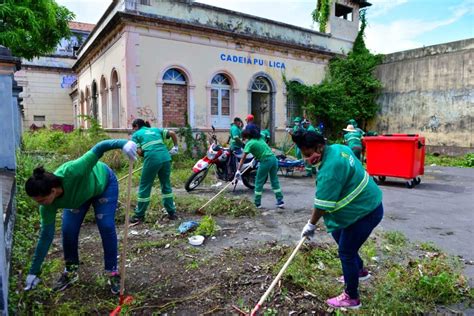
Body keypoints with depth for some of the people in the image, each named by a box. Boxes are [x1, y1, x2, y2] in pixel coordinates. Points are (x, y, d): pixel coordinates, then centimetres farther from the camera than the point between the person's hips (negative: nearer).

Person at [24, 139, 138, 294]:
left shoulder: (71, 173, -45)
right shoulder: (48, 205, -27)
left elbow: (97, 150, -46)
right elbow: (46, 235, -17)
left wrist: (123, 143, -65)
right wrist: (34, 271, -13)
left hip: (104, 183, -4)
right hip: (78, 193, 4)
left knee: (106, 227, -13)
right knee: (68, 230, -9)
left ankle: (112, 272, 2)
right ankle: (70, 271, 15)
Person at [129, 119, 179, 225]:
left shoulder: (136, 135, 14)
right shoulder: (156, 130, 24)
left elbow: (139, 152, 1)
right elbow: (172, 133, 13)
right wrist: (175, 147, 20)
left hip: (152, 160, -4)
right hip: (165, 158, 4)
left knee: (144, 187, 9)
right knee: (166, 185, 17)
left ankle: (139, 216, 18)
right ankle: (172, 213, 22)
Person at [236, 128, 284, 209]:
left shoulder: (250, 143, -5)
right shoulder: (260, 138, 16)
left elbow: (243, 158, -10)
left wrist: (238, 170, -13)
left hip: (266, 161, -7)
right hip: (273, 158, 7)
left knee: (259, 182, 6)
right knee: (275, 181, 14)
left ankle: (257, 203, 10)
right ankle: (280, 201, 16)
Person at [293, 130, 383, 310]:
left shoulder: (329, 169, -30)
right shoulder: (338, 148, 0)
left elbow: (322, 204, -24)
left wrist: (311, 225, -11)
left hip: (365, 212, -10)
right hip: (367, 204, 10)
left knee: (346, 252, 1)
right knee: (338, 235, 24)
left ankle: (351, 298, 18)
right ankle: (360, 270, 45)